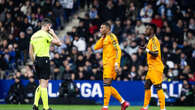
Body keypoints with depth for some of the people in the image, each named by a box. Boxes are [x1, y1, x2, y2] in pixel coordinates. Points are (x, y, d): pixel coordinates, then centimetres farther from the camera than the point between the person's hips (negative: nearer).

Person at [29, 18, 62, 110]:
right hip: (44, 59, -7)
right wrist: (53, 34, 5)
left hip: (36, 60, 7)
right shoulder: (46, 35, -9)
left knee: (41, 84, 16)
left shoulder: (34, 35, 12)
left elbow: (30, 51, 14)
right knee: (44, 84, -5)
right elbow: (59, 43, -6)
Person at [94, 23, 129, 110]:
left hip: (111, 63, -10)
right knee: (107, 86, 7)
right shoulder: (105, 38, 22)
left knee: (106, 84, -15)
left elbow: (118, 50, -15)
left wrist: (116, 63, -23)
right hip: (106, 64, 10)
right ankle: (123, 102, 12)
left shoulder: (111, 36, -6)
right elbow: (96, 47, 18)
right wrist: (102, 38, 13)